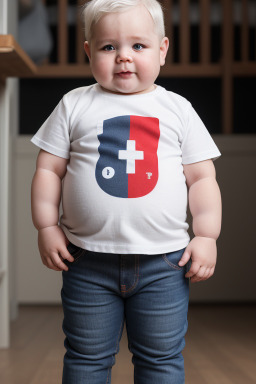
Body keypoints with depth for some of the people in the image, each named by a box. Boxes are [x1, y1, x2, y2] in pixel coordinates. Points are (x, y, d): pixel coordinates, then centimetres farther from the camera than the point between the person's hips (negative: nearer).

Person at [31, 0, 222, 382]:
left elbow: (202, 178, 4)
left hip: (163, 262, 0)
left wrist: (206, 236, -3)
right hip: (88, 261, 0)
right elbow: (49, 170, 5)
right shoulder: (74, 105, 3)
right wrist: (46, 227, -2)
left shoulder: (178, 109, 4)